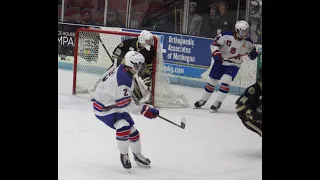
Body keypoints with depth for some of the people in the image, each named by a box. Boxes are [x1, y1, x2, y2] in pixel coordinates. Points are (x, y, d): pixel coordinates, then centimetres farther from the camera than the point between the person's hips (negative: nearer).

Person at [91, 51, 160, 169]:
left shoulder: (124, 70, -3)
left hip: (114, 103, 10)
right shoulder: (124, 79, -33)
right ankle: (124, 155, -5)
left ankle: (137, 155, 34)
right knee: (123, 127, -26)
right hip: (103, 108, -10)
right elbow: (125, 104, -30)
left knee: (132, 129, 13)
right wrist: (144, 111, -25)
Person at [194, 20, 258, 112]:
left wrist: (254, 53, -13)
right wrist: (216, 53, -28)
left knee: (225, 80, -22)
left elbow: (251, 51, 9)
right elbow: (214, 44, -14)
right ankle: (203, 100, 28)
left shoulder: (248, 42, -8)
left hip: (234, 65, 0)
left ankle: (218, 102, -12)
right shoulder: (226, 36, -18)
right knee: (212, 81, 8)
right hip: (220, 61, 0)